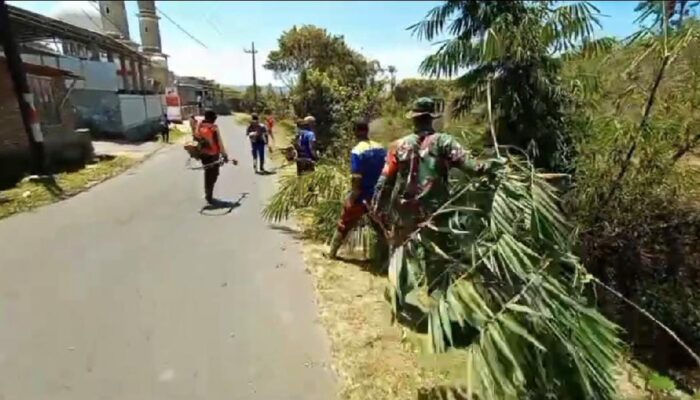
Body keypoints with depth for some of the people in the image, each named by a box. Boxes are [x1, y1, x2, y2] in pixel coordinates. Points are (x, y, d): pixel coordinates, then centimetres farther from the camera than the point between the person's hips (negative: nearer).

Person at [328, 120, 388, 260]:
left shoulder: (357, 151, -17)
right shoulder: (380, 148, 1)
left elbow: (357, 178, -21)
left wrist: (351, 198, -14)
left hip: (361, 196, -4)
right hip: (378, 195, 5)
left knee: (344, 225, 11)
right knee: (380, 225, 18)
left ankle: (332, 252, 23)